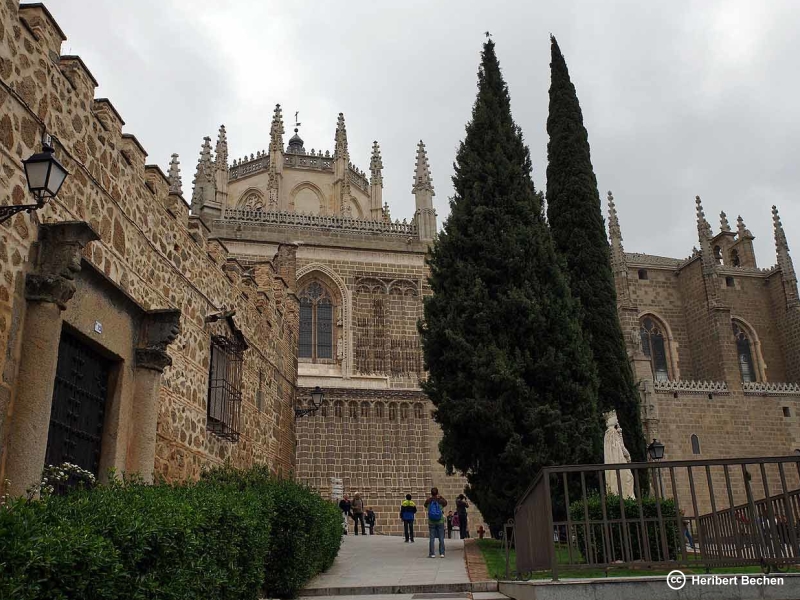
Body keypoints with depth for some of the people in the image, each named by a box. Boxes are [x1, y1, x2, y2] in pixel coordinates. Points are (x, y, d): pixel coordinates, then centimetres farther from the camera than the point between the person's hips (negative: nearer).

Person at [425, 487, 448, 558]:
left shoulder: (428, 501, -4)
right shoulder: (440, 501, -5)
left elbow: (425, 505, 18)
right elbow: (445, 503, 16)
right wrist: (441, 497, 22)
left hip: (431, 522, 0)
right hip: (440, 522, 0)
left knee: (431, 538, 2)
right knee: (441, 538, 5)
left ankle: (432, 554, 2)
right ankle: (442, 553, 4)